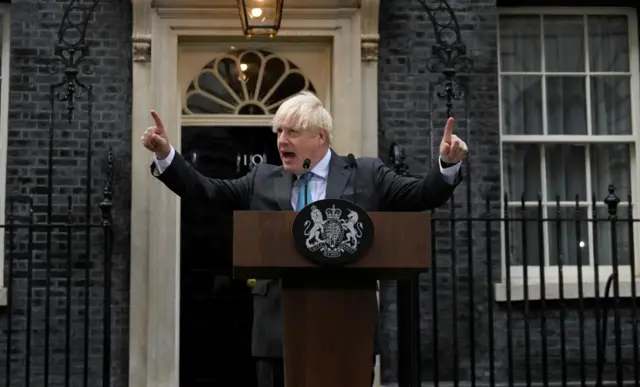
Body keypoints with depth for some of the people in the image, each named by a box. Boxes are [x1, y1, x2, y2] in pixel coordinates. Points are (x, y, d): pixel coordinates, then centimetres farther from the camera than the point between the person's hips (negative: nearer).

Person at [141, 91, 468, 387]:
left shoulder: (366, 175, 5)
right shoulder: (263, 180, 12)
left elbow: (421, 195, 1)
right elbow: (206, 191, 10)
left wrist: (448, 164, -16)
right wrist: (165, 155, 0)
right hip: (279, 327, 2)